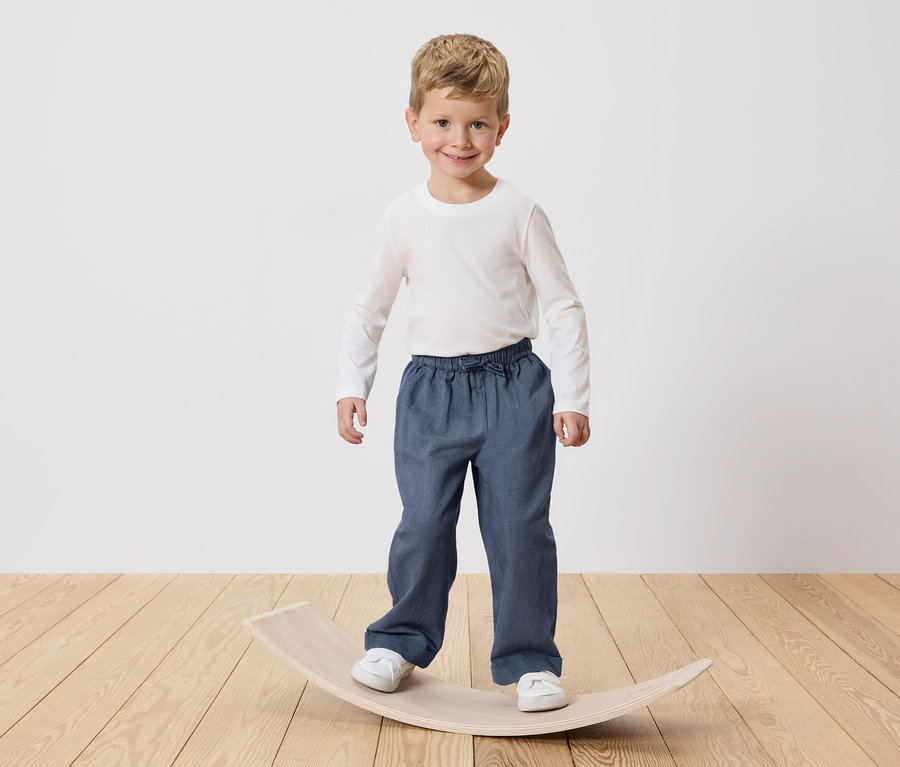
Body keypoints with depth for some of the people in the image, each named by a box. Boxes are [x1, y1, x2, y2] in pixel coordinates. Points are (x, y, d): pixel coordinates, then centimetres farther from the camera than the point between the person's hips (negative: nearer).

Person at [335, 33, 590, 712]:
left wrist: (572, 397, -3)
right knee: (423, 525, 5)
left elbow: (564, 307, 1)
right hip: (431, 389, 2)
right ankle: (402, 641, 26)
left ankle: (530, 660, 16)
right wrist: (352, 385, 8)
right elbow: (370, 306, 13)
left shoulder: (519, 213, -3)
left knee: (519, 527, 2)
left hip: (513, 384, -1)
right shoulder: (404, 218, 2)